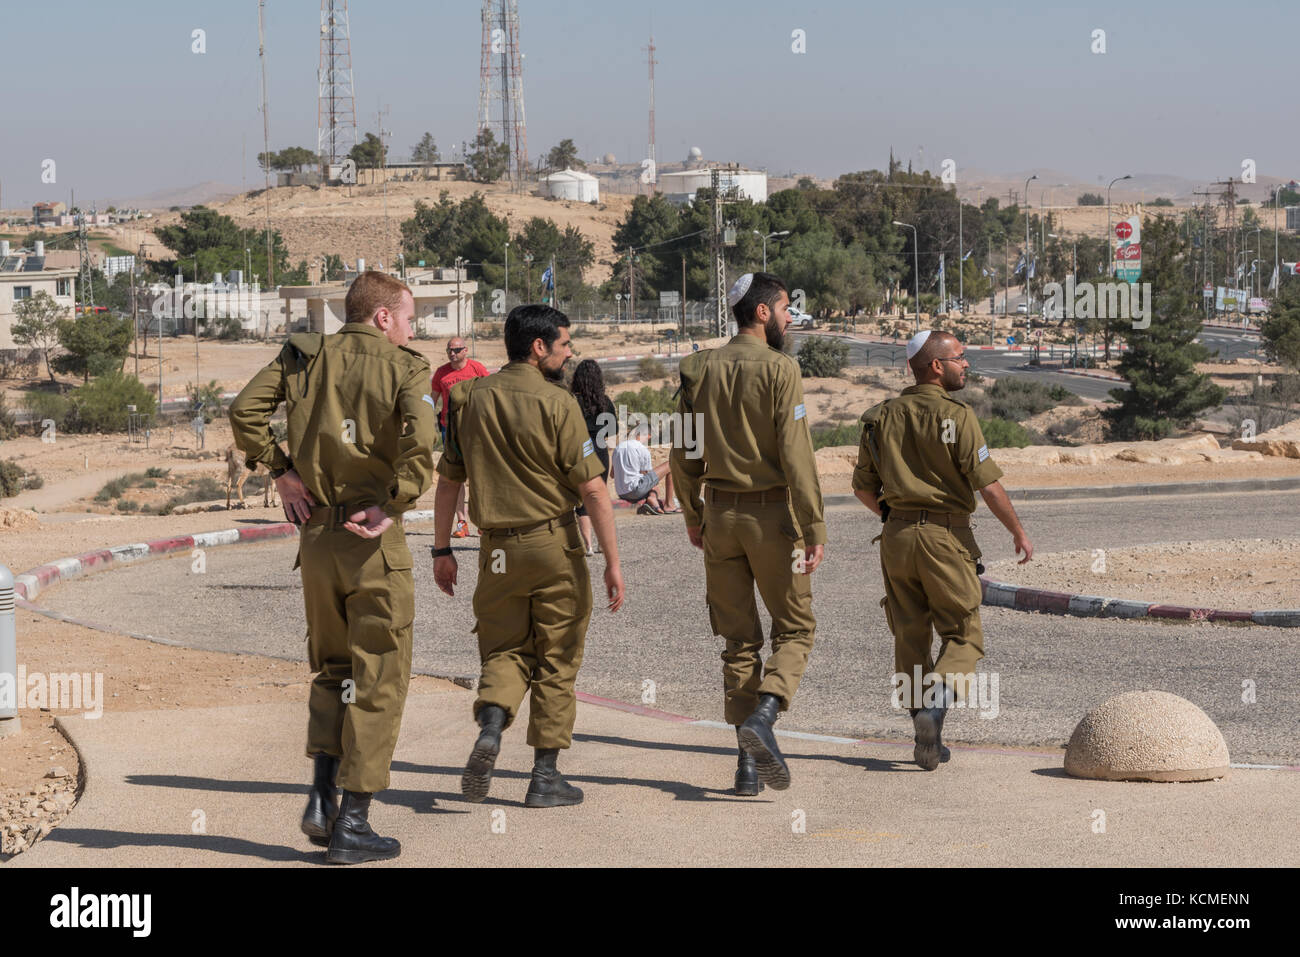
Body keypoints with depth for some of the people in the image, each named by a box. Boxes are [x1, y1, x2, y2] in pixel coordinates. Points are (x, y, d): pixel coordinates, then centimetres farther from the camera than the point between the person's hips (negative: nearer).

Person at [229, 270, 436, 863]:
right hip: (373, 544, -5)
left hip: (315, 533, 5)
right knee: (377, 679, 4)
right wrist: (393, 505, -15)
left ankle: (321, 798, 10)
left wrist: (280, 470, 4)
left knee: (330, 668, 21)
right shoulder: (405, 369, -5)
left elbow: (244, 411, -2)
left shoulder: (306, 355, 8)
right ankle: (352, 824, 3)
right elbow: (419, 445, -22)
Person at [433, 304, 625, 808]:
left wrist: (442, 549, 15)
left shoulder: (469, 398, 3)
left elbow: (447, 480, 7)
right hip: (554, 545, -3)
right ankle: (545, 776, 9)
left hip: (497, 549, 4)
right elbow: (592, 488, -13)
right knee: (556, 662, 7)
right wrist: (612, 561, -9)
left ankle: (490, 727, -12)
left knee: (504, 650, 16)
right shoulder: (556, 402, -11)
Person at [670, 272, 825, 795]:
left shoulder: (700, 369, 5)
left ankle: (747, 762, 9)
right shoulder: (778, 369, -11)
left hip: (721, 514, 5)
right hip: (772, 514, -5)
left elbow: (683, 453, 9)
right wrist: (814, 528, -13)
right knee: (794, 627, 9)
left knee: (739, 638, 10)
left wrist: (693, 515, 19)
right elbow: (796, 455, -15)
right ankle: (763, 715, -16)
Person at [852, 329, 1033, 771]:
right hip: (945, 536, -5)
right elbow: (988, 485, -13)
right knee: (964, 637, 5)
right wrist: (1019, 532, -1)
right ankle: (937, 702, -19)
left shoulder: (882, 417, 7)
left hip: (897, 536, 5)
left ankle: (926, 738, 12)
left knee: (910, 636, 11)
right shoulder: (956, 416, -11)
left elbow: (863, 488, 13)